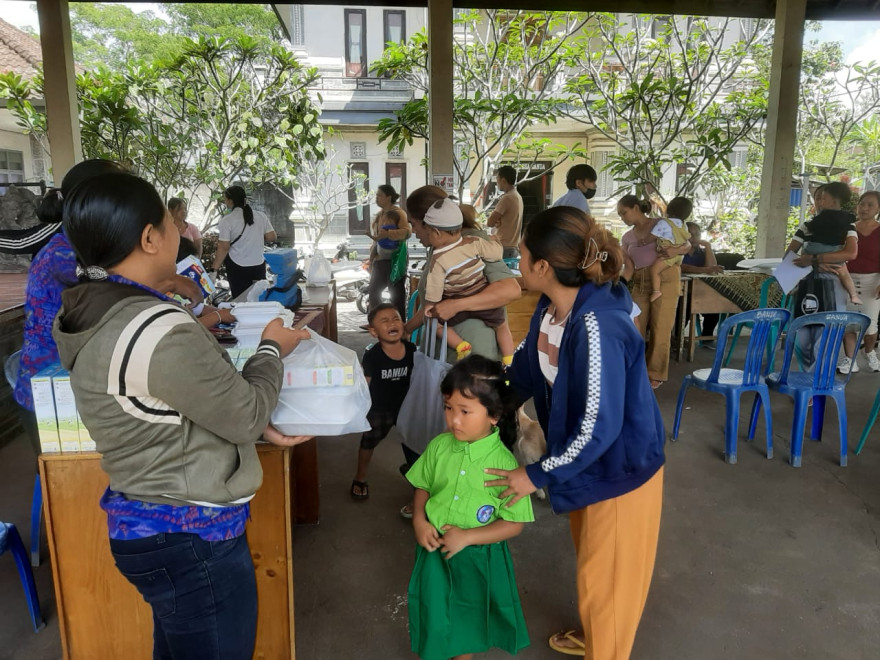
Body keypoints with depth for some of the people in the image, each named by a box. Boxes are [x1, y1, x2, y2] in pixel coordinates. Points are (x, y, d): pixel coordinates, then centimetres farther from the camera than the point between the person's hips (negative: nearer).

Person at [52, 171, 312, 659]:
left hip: (144, 521, 9)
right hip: (192, 535, -9)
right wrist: (272, 349, -1)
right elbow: (246, 415, -17)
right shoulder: (161, 331, -30)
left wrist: (255, 426, 8)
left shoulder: (95, 317, 1)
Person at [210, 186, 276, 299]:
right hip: (259, 266, 4)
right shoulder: (261, 216, 1)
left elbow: (224, 248, -12)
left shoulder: (227, 220, -10)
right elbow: (271, 237, 4)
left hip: (237, 269, -4)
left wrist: (214, 269, -7)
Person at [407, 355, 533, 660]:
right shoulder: (439, 446, -11)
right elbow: (423, 486, 5)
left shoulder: (503, 463, -22)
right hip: (434, 549, 2)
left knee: (468, 618, 22)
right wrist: (419, 521, -12)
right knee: (434, 611, 20)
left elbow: (514, 523, -17)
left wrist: (467, 537, -23)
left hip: (477, 556, -2)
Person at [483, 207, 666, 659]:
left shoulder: (598, 329, -35)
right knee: (590, 563, 29)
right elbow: (526, 368, 7)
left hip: (619, 468, -8)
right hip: (585, 460, 8)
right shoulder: (550, 307, -9)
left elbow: (598, 428, -31)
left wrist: (538, 475, -21)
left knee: (605, 576, 14)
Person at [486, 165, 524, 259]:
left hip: (504, 248, -9)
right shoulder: (517, 196, 13)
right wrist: (498, 222, -5)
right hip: (514, 246, 9)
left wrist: (495, 222, 4)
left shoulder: (507, 198, -16)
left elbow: (489, 223, -17)